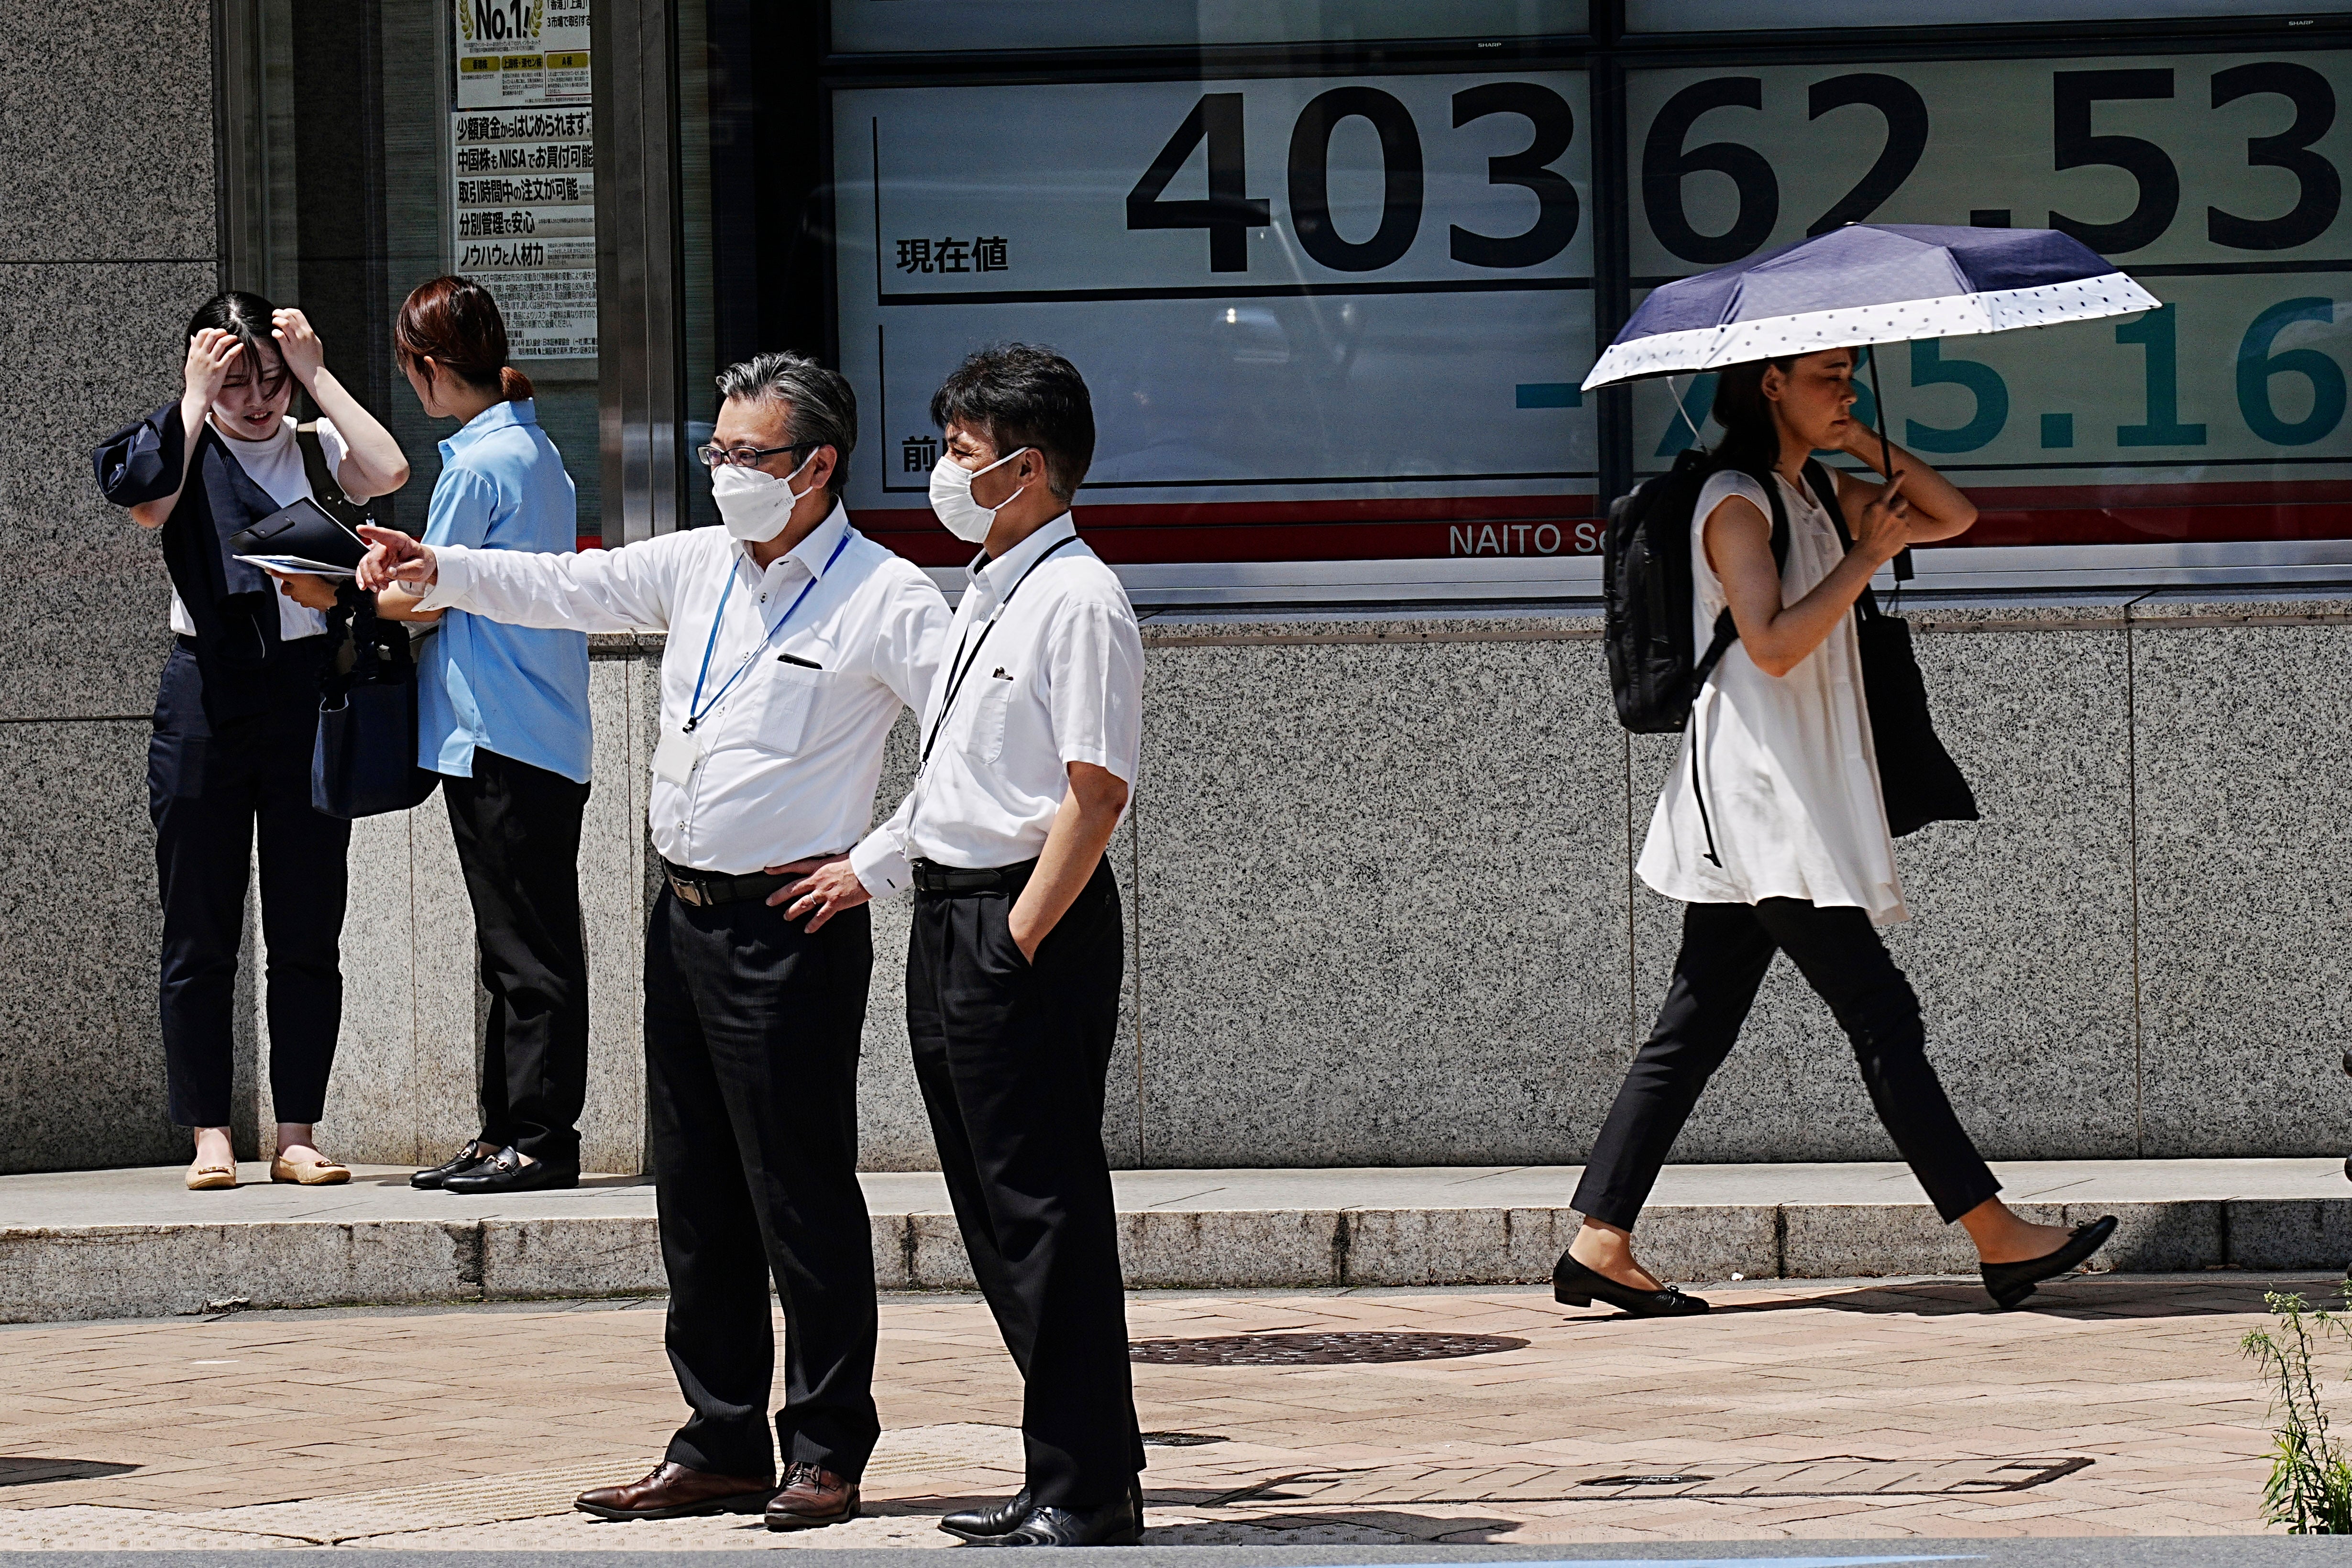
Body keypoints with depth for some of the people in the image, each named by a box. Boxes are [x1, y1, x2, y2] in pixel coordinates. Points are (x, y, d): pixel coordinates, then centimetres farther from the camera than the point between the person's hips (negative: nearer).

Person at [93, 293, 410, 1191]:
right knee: (199, 931, 1)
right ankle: (209, 1134, 6)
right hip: (206, 695, -1)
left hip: (306, 690, 1)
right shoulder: (180, 447, 5)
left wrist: (316, 375, -8)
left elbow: (388, 473, -12)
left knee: (307, 930, 3)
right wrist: (196, 400, -11)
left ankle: (297, 1134, 8)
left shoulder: (316, 447, 8)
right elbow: (150, 506, -16)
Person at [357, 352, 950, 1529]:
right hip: (684, 914, 8)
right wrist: (440, 572, -1)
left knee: (802, 1196, -4)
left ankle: (826, 1457, 5)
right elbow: (564, 590, 14)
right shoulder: (696, 567, 12)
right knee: (696, 1197, 11)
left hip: (792, 929, -7)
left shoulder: (882, 600, -8)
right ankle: (720, 1447, 19)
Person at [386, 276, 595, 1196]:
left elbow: (422, 600, -8)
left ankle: (539, 1139, -3)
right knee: (517, 947, 12)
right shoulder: (536, 449, 13)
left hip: (498, 740, -9)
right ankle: (505, 1134, 17)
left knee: (527, 948, -6)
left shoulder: (476, 466, -15)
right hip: (546, 733, 9)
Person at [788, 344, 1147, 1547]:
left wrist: (1022, 937, -19)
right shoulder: (985, 598, 17)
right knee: (993, 1210, 13)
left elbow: (1098, 789, -18)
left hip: (1030, 923, -10)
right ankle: (1068, 1474, 20)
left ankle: (1088, 1491, -2)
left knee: (1044, 1206, -7)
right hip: (950, 913, 10)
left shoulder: (1078, 602, -13)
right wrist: (870, 868, 20)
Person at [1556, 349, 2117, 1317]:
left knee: (1695, 1030, 6)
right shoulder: (1735, 503, -10)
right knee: (1881, 1013, -9)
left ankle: (1599, 1246, 4)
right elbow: (1774, 645, -20)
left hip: (1801, 795, 10)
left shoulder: (1813, 494, 18)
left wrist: (1861, 444, 5)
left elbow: (1951, 516, 18)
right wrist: (1866, 557, -16)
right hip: (1759, 796, -10)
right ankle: (1996, 1237, -9)